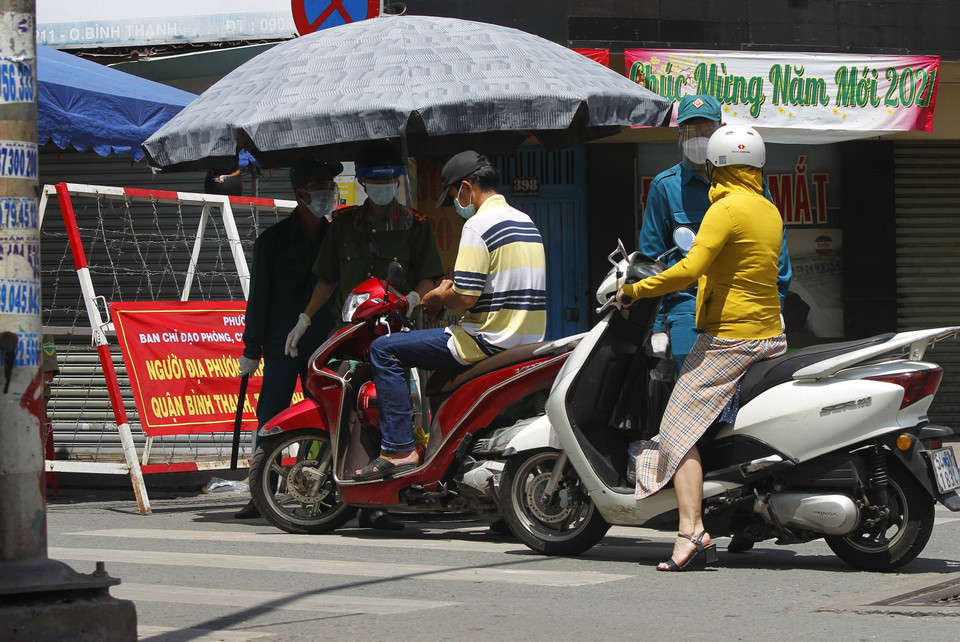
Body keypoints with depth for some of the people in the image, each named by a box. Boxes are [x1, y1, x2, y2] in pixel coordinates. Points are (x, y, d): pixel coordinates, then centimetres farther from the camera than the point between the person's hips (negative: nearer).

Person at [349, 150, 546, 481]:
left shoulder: (478, 225, -13)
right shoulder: (525, 222, 17)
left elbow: (466, 297, -20)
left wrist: (438, 298, 1)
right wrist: (451, 289, 19)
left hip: (491, 339, -10)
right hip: (529, 339, 10)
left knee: (384, 350, -4)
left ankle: (398, 449, -11)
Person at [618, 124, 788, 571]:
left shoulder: (726, 209, -13)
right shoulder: (770, 212, 14)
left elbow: (692, 268, -23)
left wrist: (636, 289, -13)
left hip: (727, 338, -9)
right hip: (771, 335, 9)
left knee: (680, 429, -10)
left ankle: (691, 530, -24)